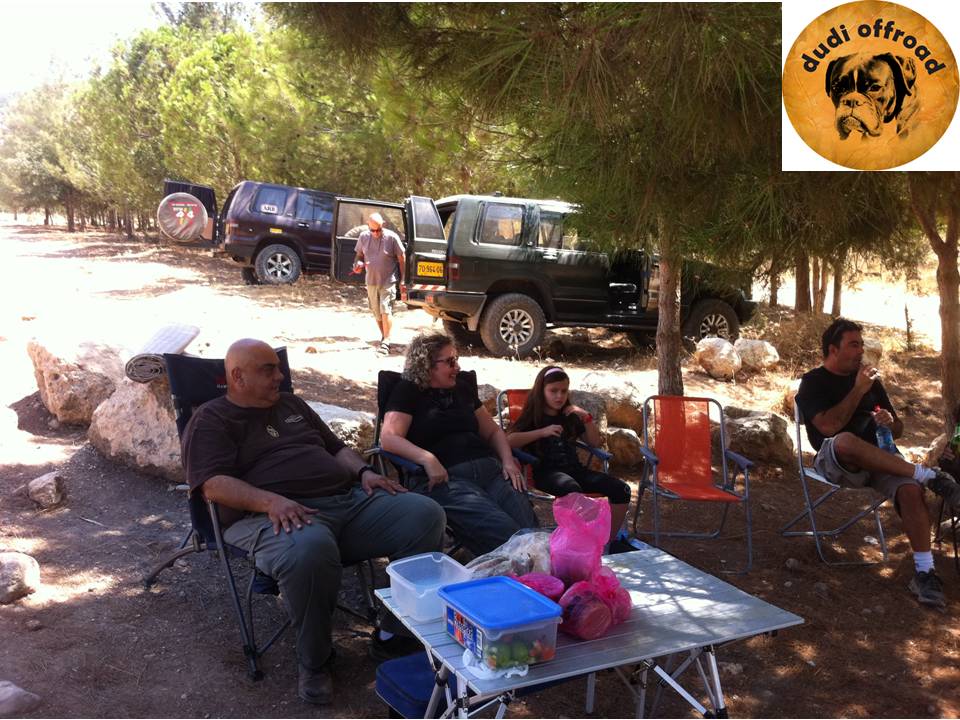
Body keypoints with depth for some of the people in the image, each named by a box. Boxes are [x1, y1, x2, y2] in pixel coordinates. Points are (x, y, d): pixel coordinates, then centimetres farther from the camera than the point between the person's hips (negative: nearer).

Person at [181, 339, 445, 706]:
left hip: (349, 500, 7)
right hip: (279, 515, -6)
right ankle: (314, 661, -16)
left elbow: (336, 448, 29)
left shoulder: (292, 404, 26)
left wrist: (364, 472, 7)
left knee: (425, 514, -14)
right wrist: (270, 501, -27)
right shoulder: (211, 420, 5)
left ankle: (395, 633, -2)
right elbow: (214, 484, -10)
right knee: (310, 549, -43)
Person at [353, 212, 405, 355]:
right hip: (371, 281, 5)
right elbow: (359, 255, 14)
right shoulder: (363, 237, 1)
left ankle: (386, 342, -10)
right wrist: (358, 263, -10)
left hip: (388, 281, -5)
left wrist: (402, 280, -5)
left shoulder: (392, 237, -11)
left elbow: (401, 258, -4)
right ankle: (383, 336, 30)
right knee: (377, 312, 13)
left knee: (386, 311, -13)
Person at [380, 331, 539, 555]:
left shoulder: (463, 388, 27)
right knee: (502, 532, -31)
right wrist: (427, 458, -21)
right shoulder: (408, 392, 10)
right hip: (443, 476, -5)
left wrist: (508, 461, 9)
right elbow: (389, 438, -5)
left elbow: (492, 431, 30)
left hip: (488, 467, 6)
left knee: (531, 530, -23)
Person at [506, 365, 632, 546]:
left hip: (574, 468, 5)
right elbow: (509, 440, -9)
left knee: (621, 489, -16)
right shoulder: (533, 416, 8)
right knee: (572, 490, -41)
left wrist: (586, 418, 10)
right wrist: (542, 432, -14)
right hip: (546, 471, -5)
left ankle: (609, 542, -7)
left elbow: (595, 442, 24)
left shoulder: (570, 417, 22)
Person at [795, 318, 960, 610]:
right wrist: (858, 390, -11)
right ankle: (930, 475, -28)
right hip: (835, 462, -4)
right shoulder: (813, 382, 3)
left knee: (911, 489, -29)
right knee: (845, 441, -40)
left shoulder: (870, 380, 20)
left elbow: (898, 429, 22)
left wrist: (891, 423, -3)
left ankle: (924, 572, -29)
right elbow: (829, 426, -15)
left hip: (880, 459, 4)